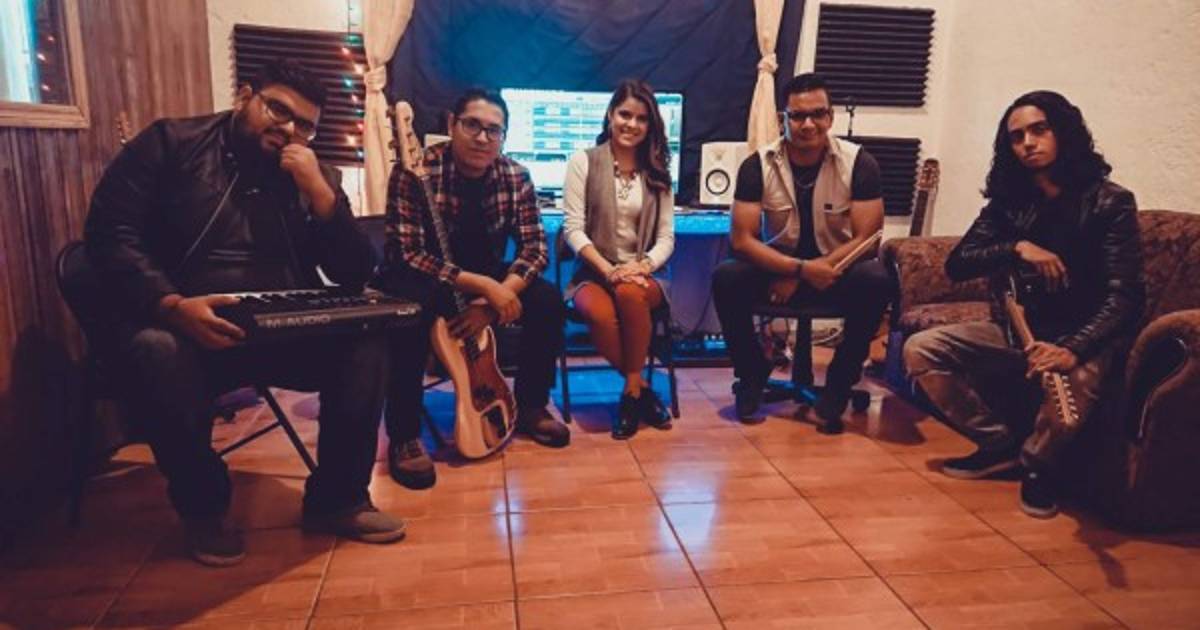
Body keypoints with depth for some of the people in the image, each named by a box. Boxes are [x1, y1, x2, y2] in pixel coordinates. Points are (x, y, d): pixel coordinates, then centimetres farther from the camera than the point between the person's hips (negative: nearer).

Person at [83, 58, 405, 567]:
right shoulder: (172, 143, 2)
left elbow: (357, 274, 1)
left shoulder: (315, 177, 11)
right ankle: (203, 506, -9)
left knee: (366, 342, -21)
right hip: (178, 326, -3)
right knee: (155, 352, -36)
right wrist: (171, 306, -26)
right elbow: (109, 234, -8)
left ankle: (336, 497, -4)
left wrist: (318, 190, -11)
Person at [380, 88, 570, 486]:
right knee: (411, 309, -37)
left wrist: (495, 298, -28)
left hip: (485, 276, 4)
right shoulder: (415, 171, -22)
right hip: (421, 276, -4)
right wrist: (483, 287, -37)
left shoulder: (515, 177, -10)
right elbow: (408, 254, -28)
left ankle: (530, 406, 4)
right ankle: (404, 435, -21)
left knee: (547, 301, -17)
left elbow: (534, 247, -11)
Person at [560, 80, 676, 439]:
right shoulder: (583, 162, 3)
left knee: (630, 294, -36)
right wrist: (607, 269, -19)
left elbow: (666, 237, 6)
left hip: (641, 275, 2)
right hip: (593, 274, -1)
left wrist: (642, 266, -15)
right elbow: (573, 228, -6)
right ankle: (642, 391, -13)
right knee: (601, 315, -36)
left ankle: (631, 391, -17)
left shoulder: (657, 171, 12)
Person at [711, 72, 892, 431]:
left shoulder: (859, 163, -11)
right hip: (776, 270, 0)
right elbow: (741, 240, -14)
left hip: (835, 271, 0)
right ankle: (752, 375, -4)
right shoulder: (758, 165, -10)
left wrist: (798, 277, -21)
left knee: (876, 280, -31)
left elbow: (866, 238, -13)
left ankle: (838, 387, -11)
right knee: (726, 278, -28)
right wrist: (801, 268, -28)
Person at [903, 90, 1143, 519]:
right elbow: (956, 265, -5)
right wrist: (1018, 248, -22)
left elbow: (1125, 297, -20)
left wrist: (1072, 350, -37)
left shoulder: (1110, 202, -12)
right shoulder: (1009, 200, 2)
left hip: (1084, 335, -5)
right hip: (1021, 327, 5)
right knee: (921, 349, -12)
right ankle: (1000, 441, 4)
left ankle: (1037, 461, -6)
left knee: (1077, 378, -40)